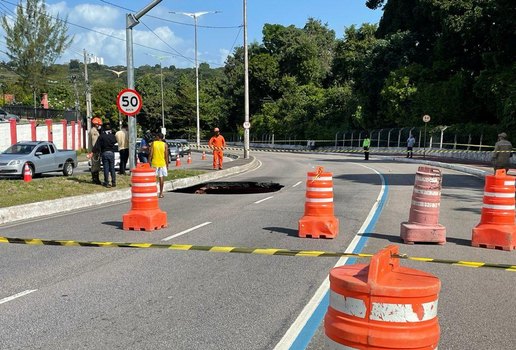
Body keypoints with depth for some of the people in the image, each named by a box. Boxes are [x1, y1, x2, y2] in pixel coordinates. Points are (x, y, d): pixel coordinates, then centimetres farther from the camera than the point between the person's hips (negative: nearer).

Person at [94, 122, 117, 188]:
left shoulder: (101, 136, -5)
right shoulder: (113, 136, 2)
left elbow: (97, 146, -6)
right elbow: (115, 145, 5)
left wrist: (100, 151, 1)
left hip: (104, 153, -2)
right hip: (111, 153, 2)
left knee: (106, 168, 2)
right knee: (112, 168, 8)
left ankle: (107, 183, 3)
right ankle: (114, 182, 8)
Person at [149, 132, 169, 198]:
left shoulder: (153, 143, -2)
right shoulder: (165, 145, -1)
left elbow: (150, 154, -6)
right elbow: (166, 156, -2)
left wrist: (149, 162, 2)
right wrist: (167, 165, 5)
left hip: (154, 163, -1)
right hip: (162, 163, 1)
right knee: (161, 178, 5)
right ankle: (161, 193, 7)